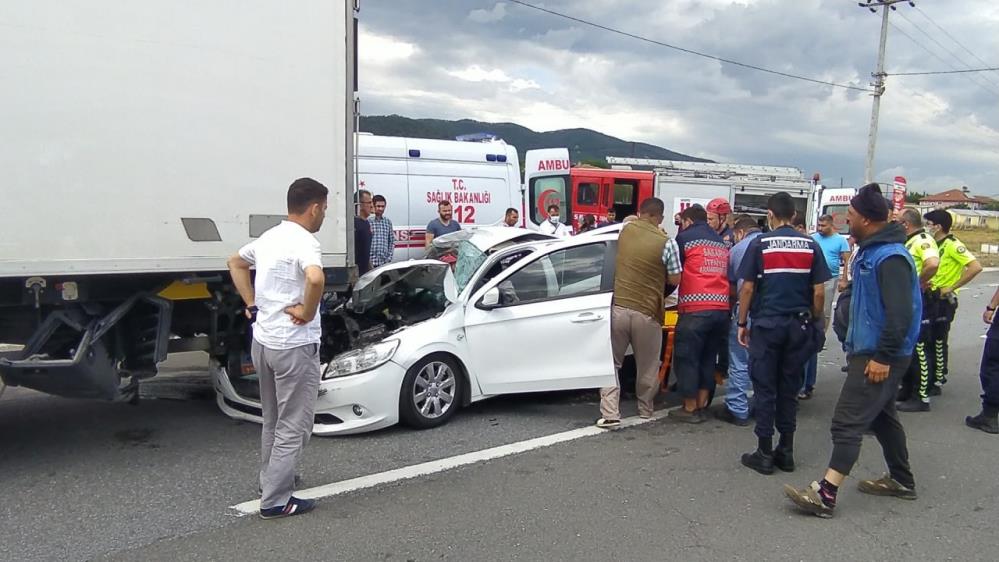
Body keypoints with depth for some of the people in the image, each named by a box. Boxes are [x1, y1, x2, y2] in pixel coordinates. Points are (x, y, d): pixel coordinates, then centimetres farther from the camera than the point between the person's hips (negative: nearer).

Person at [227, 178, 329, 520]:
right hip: (294, 346, -9)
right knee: (293, 427, 2)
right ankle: (275, 501, 6)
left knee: (272, 420, 23)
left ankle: (271, 480, 35)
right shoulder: (304, 242, -18)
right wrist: (307, 312, -22)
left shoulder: (269, 238, 10)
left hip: (263, 341, 9)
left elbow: (235, 263, 26)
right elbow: (315, 278, -39)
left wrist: (251, 304, 18)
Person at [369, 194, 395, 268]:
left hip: (384, 262, 4)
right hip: (371, 263, -4)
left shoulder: (388, 222, 11)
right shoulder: (368, 221, -4)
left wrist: (389, 258, 2)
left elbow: (392, 242, 13)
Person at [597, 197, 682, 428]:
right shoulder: (667, 242, -10)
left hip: (618, 307, 2)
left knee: (611, 362, 12)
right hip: (647, 312, -2)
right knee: (647, 366, 16)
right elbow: (675, 279, -2)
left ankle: (610, 413, 3)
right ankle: (645, 410, 29)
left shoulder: (625, 230, 1)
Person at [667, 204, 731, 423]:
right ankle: (701, 406, 18)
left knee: (687, 358, 3)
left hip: (695, 308, -6)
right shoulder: (721, 241, 21)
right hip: (721, 308, 6)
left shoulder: (685, 237, 3)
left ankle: (690, 409, 8)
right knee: (708, 359, 14)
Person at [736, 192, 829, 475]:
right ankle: (786, 451, 18)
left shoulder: (760, 244, -5)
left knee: (765, 389, 3)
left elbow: (747, 287, -5)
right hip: (799, 325, 3)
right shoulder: (811, 246, 3)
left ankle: (765, 453, 7)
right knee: (789, 389, 12)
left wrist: (742, 323, 3)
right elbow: (819, 292, 2)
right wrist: (814, 323, 13)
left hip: (767, 324, -3)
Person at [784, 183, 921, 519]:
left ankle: (825, 495, -10)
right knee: (881, 416, 21)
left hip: (880, 357, -11)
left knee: (848, 421, -12)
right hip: (869, 351, 11)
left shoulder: (890, 258, -21)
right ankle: (902, 481, 36)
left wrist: (883, 357, -24)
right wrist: (855, 345, 21)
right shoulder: (870, 251, 12)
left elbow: (900, 314, -27)